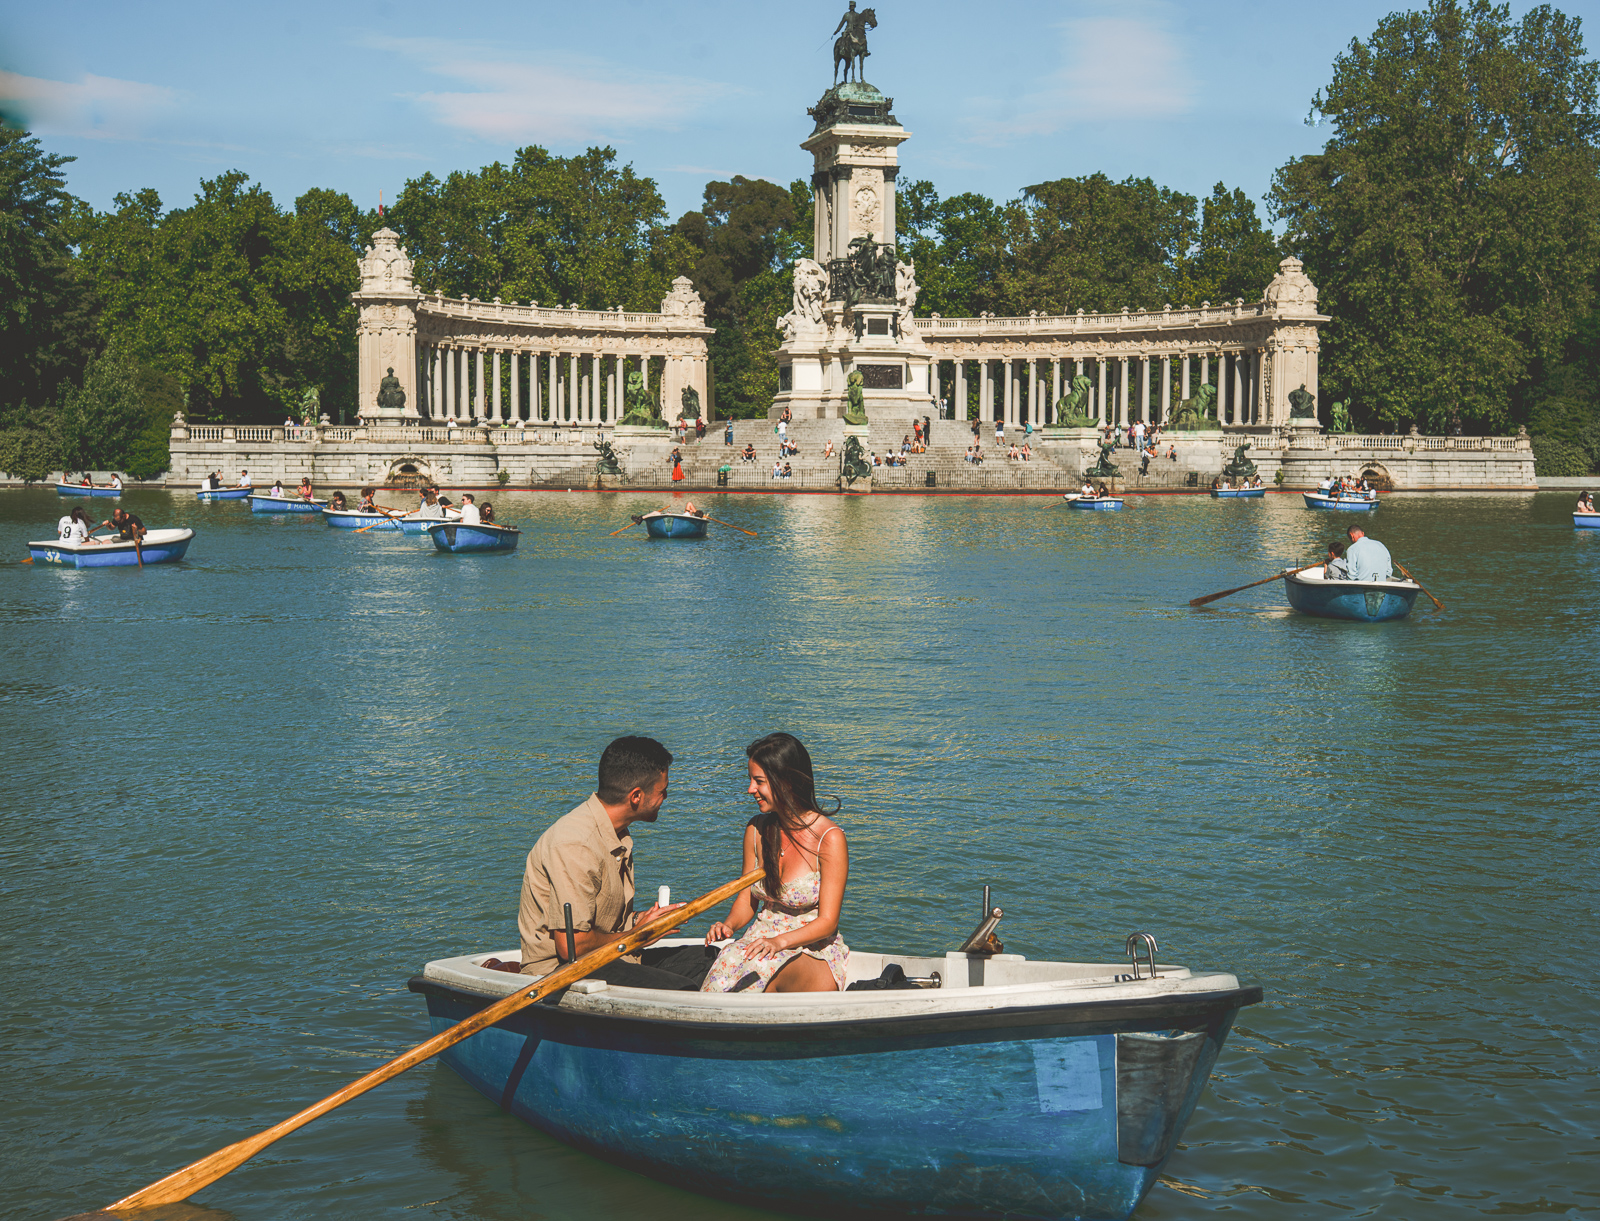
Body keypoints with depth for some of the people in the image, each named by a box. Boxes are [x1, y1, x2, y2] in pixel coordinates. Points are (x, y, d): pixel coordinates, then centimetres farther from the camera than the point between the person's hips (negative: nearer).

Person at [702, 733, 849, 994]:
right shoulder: (756, 830, 6)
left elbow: (827, 921, -12)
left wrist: (780, 941, -28)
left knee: (761, 967, -37)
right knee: (729, 961, -31)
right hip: (765, 940, 4)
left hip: (814, 952, -4)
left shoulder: (829, 838, -12)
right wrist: (729, 925, -9)